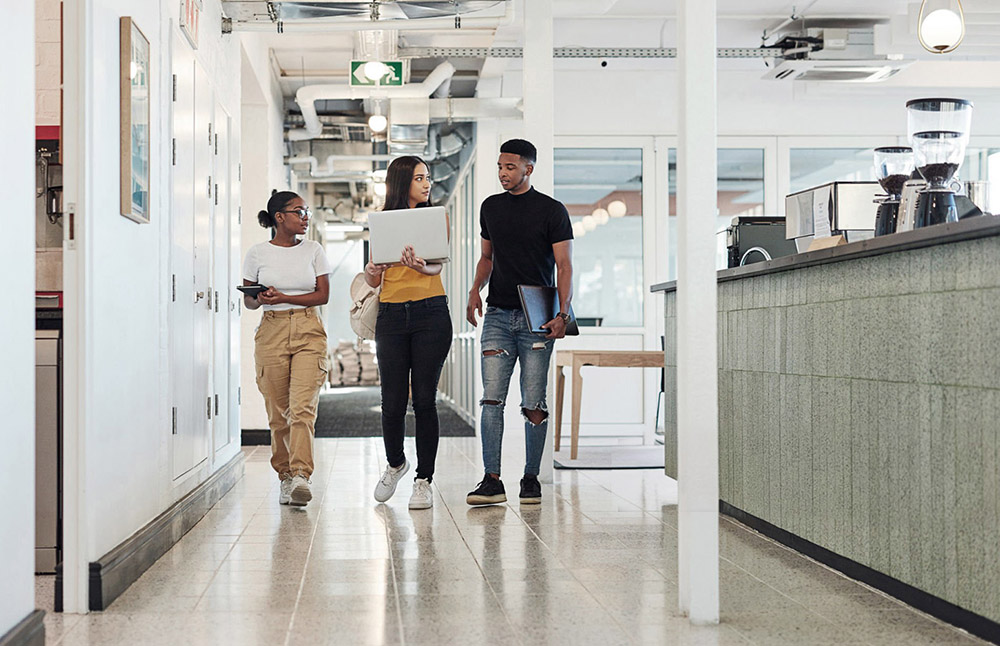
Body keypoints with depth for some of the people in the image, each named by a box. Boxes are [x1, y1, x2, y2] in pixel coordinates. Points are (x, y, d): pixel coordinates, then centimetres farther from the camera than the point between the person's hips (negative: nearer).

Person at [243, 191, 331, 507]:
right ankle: (285, 476, 14)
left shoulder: (313, 250, 8)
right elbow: (248, 300, 11)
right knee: (278, 412, 2)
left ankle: (301, 476, -23)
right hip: (272, 332, 0)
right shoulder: (258, 253, 6)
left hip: (309, 332, 0)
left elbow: (323, 295, 2)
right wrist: (260, 299, -13)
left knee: (303, 407, -15)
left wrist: (282, 298, -10)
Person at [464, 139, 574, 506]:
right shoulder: (490, 207, 14)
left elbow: (564, 267, -4)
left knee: (534, 404, 0)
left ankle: (531, 479, 11)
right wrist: (476, 290, 6)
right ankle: (492, 481, -7)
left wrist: (562, 314, -17)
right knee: (492, 397, -7)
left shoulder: (552, 211, -1)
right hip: (498, 314, 4)